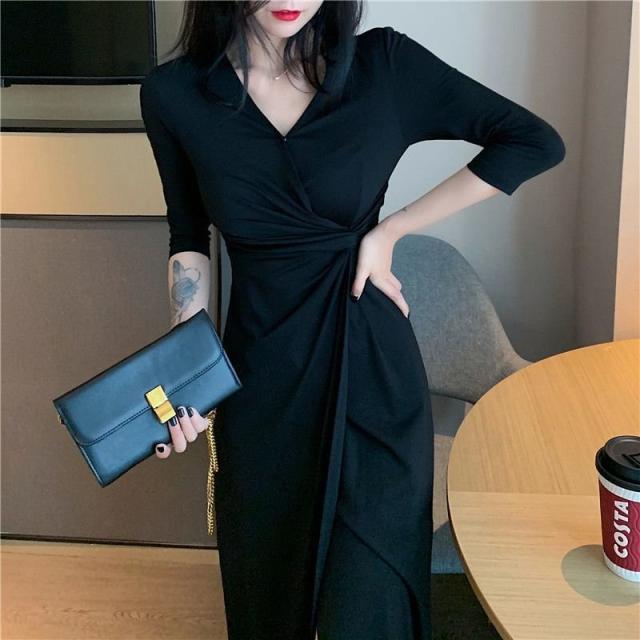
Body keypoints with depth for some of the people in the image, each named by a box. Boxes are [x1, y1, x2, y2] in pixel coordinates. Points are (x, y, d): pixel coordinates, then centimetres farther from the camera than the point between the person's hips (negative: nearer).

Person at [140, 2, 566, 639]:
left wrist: (391, 230, -9)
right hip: (260, 374, 2)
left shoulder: (384, 64, -10)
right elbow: (189, 238, 7)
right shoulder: (172, 94, -6)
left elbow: (536, 142, -5)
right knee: (268, 588, 19)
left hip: (373, 370, -1)